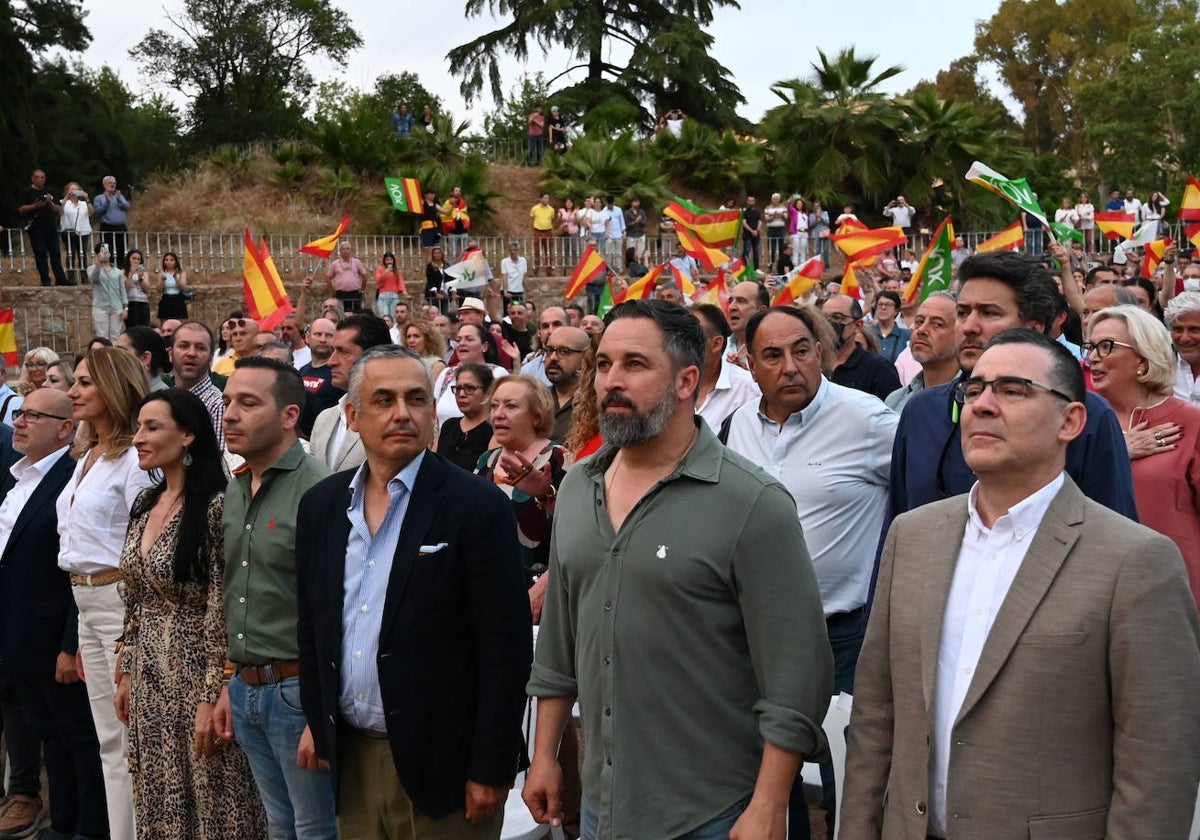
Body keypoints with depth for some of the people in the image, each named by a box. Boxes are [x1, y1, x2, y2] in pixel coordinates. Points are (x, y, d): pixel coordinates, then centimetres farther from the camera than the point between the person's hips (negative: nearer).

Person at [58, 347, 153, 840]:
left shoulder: (135, 459, -12)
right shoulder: (86, 457, 15)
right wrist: (80, 637, 16)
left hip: (123, 600, -9)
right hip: (85, 601, 9)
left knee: (133, 739, -2)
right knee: (109, 740, 14)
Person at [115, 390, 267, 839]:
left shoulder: (214, 506, -17)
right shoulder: (144, 503, 7)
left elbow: (223, 610, -18)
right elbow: (135, 600, 14)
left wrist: (211, 697, -18)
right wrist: (126, 674, 14)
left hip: (196, 674, -7)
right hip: (149, 678, 7)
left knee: (208, 803, 4)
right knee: (158, 804, 15)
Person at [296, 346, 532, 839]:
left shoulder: (477, 507, -12)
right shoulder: (320, 506, 5)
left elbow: (507, 649, -13)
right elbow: (311, 628, 13)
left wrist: (490, 771, -14)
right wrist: (318, 725, 10)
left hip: (441, 762, -5)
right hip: (350, 756, 5)